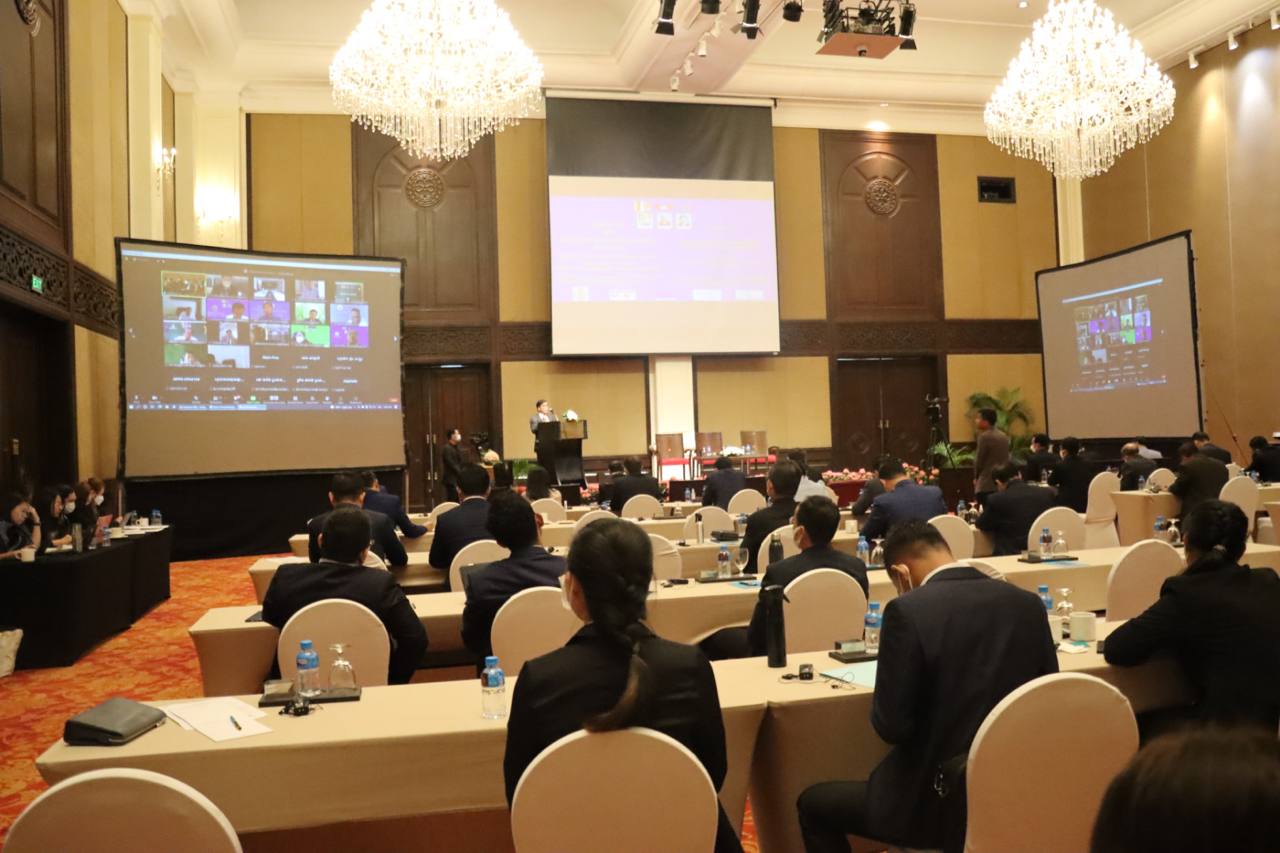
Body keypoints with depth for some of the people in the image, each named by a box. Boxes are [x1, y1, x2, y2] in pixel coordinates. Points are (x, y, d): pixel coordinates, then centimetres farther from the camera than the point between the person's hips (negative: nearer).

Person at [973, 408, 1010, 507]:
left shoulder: (984, 436, -11)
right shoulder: (1003, 436, 14)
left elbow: (979, 460, -8)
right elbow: (1006, 459, 17)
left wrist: (976, 477, 9)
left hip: (987, 485, -8)